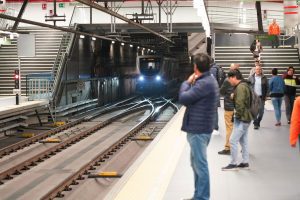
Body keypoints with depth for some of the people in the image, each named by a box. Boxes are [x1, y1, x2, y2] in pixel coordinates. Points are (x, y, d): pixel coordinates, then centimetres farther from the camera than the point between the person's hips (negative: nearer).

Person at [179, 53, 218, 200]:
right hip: (199, 127, 11)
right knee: (197, 163, 19)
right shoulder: (208, 80, 13)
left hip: (198, 130, -11)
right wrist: (192, 83, -3)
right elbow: (192, 98, 11)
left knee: (200, 164, -4)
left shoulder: (204, 83, -21)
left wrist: (187, 82, -6)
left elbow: (183, 98, -21)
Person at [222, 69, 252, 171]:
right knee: (243, 140, 15)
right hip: (245, 118, 11)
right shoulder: (244, 85, 14)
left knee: (233, 140, -6)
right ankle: (245, 162, 22)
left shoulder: (240, 87, -19)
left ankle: (233, 164, 0)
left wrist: (238, 116, -17)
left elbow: (240, 103, -24)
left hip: (242, 119, -11)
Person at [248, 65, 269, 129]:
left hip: (261, 97, 1)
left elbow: (267, 87, 8)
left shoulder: (264, 78, 4)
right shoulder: (251, 77, 3)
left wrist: (265, 96, 3)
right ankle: (256, 123, 5)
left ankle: (257, 122, 20)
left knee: (261, 111, 1)